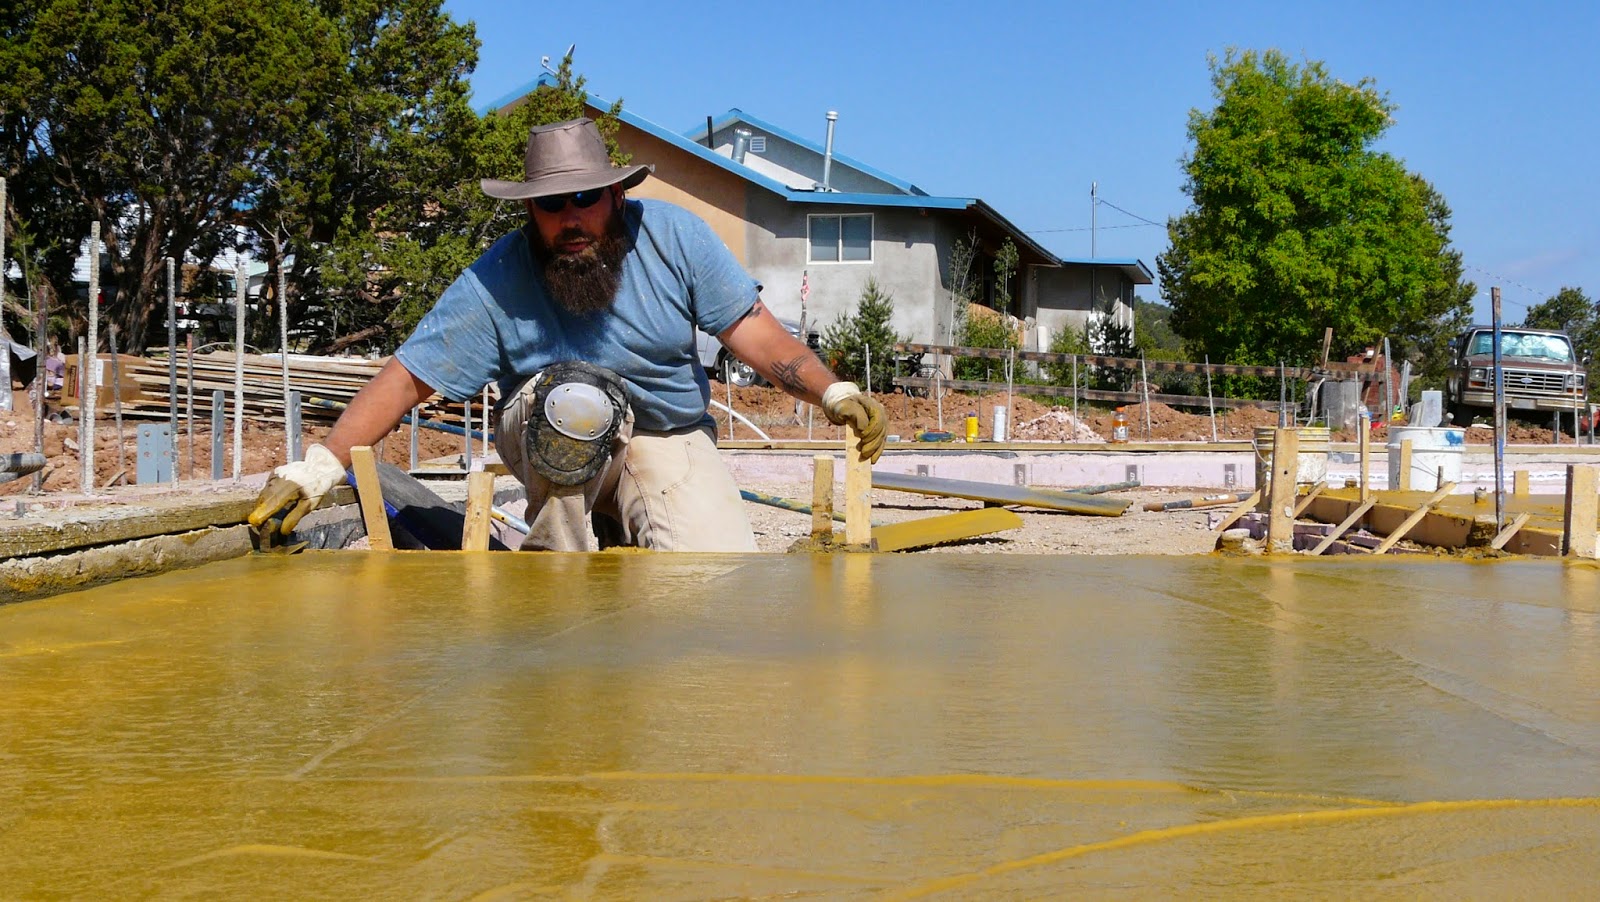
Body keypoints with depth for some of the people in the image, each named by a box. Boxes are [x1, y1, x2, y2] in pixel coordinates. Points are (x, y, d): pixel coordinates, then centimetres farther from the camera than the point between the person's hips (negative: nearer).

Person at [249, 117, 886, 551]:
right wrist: (321, 466, -30)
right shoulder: (495, 283, -17)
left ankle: (626, 530, 11)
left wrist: (831, 392, -26)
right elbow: (408, 378, -19)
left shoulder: (673, 236, -12)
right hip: (554, 449, -1)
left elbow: (750, 329, -11)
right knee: (569, 393, -37)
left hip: (669, 439, 1)